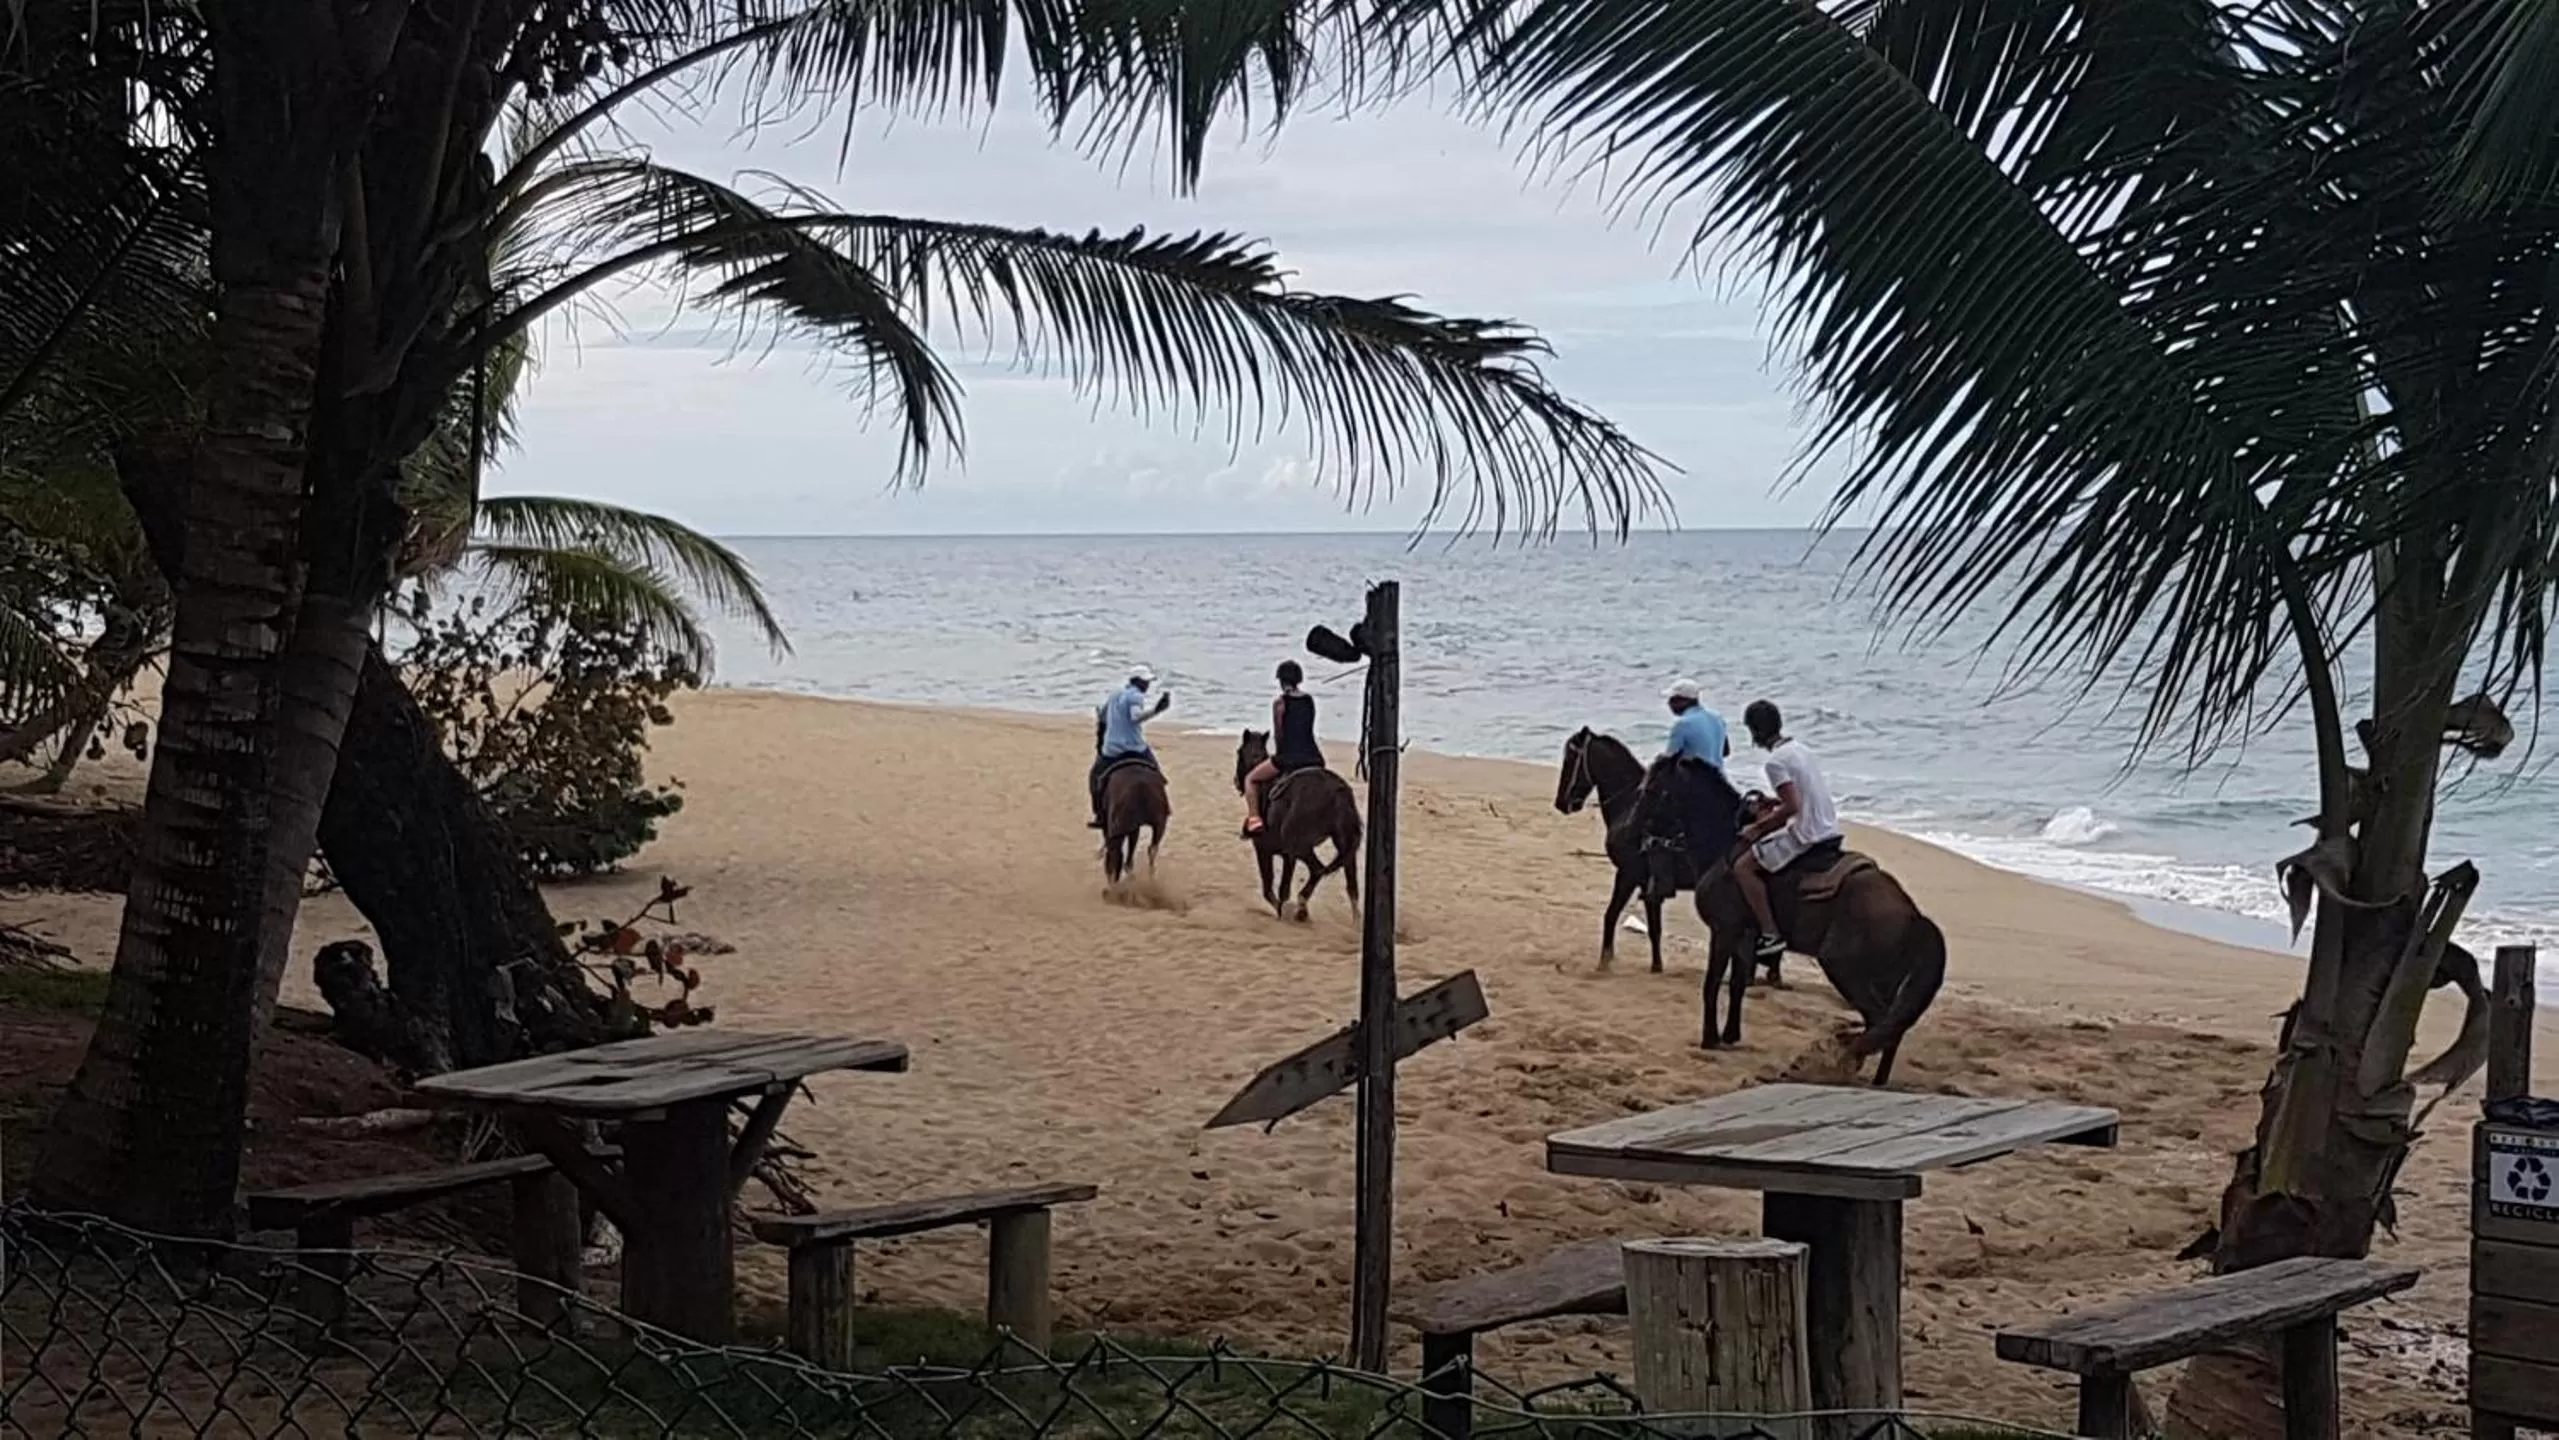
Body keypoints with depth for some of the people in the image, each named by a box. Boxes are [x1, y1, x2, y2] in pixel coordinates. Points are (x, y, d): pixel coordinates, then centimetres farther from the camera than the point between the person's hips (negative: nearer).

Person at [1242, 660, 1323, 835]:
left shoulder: (1280, 703, -5)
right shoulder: (1309, 701, 11)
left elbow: (1278, 734, -2)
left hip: (1288, 757, -5)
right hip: (1313, 757, 5)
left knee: (1251, 780, 12)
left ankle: (1254, 818, -4)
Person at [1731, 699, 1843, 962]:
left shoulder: (1776, 761, -15)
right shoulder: (1800, 749, 13)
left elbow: (1792, 806, -22)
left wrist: (1758, 828, -11)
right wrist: (1772, 803, 22)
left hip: (1807, 836, -9)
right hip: (1831, 831, 9)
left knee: (1742, 867, -5)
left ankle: (1770, 934, -11)